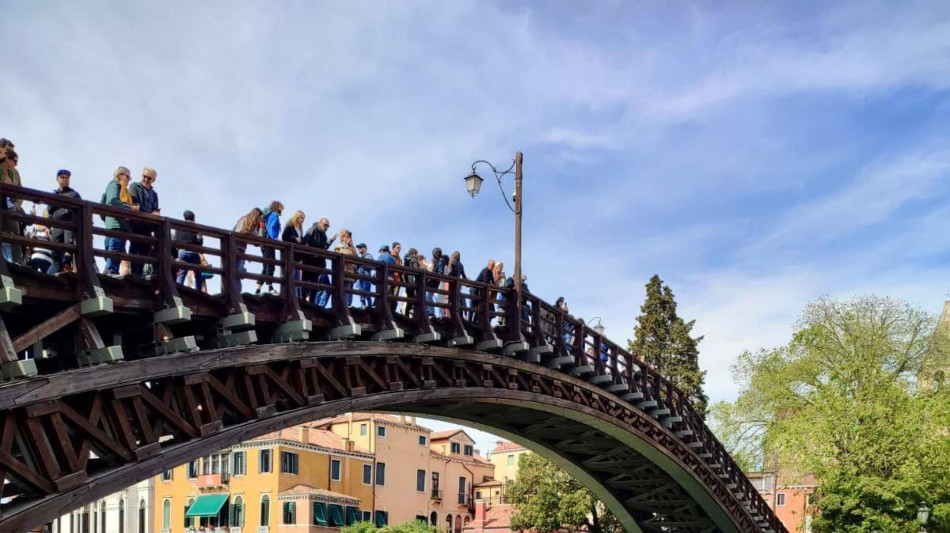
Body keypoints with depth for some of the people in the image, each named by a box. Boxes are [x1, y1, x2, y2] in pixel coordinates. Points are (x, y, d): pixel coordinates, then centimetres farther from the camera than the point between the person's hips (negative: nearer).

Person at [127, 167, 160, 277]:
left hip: (147, 226, 5)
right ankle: (133, 272, -15)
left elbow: (155, 211, 19)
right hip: (136, 223, -5)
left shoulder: (154, 194, 24)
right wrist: (150, 213, -14)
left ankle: (139, 273, 0)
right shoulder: (135, 187, 7)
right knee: (135, 248, -11)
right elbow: (135, 205, -7)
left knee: (145, 250, -1)